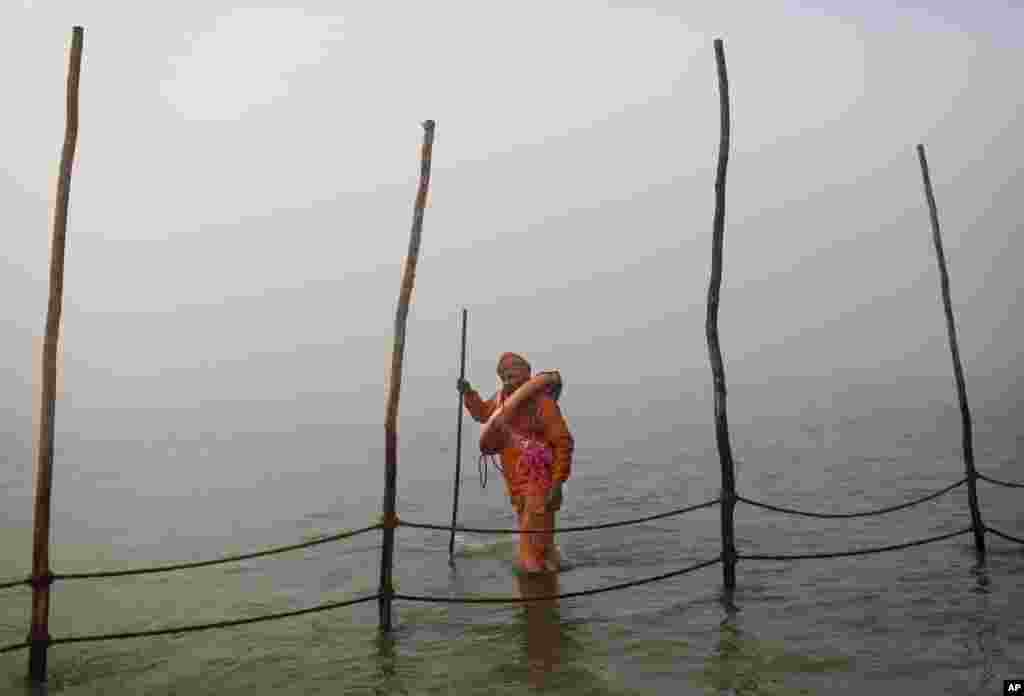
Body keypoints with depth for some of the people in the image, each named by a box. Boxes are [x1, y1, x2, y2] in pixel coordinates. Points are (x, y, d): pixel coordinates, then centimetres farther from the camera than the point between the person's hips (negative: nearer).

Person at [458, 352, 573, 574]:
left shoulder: (543, 403, -20)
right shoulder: (503, 398, 1)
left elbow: (563, 443, -18)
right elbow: (482, 413, 22)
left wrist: (558, 483, -21)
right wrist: (468, 393, 4)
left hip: (541, 482, -7)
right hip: (517, 482, 7)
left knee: (534, 541, -6)